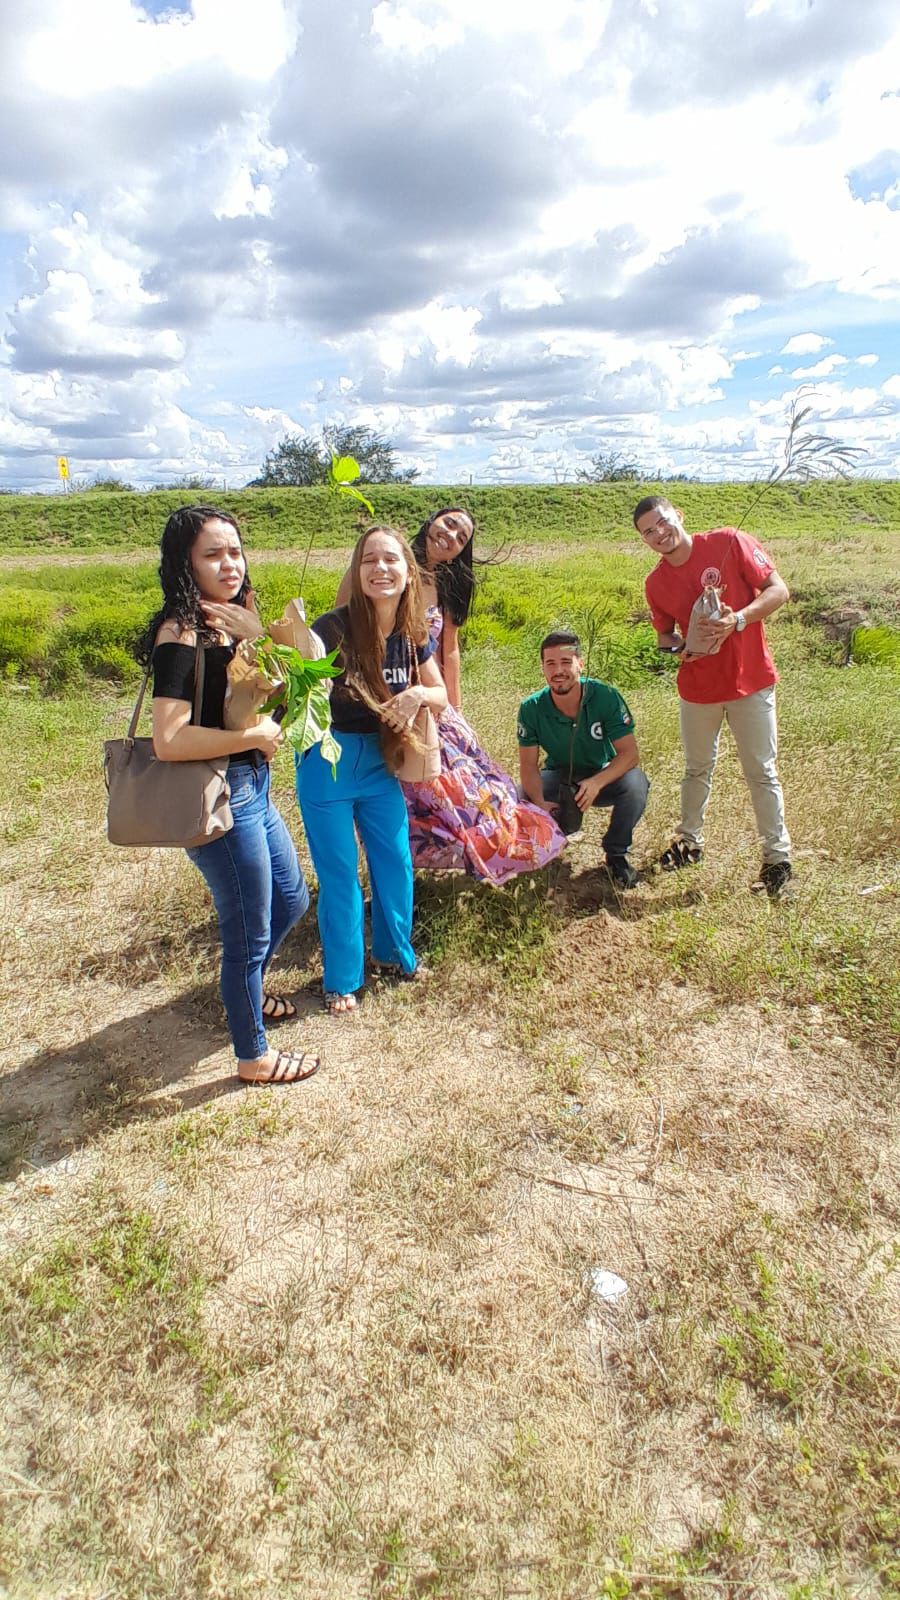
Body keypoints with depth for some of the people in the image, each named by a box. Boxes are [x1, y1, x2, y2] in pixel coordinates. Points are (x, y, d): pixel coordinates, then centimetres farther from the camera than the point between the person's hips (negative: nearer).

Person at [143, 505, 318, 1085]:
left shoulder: (227, 623, 6)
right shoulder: (180, 634, -20)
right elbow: (169, 740, -29)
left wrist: (255, 639, -9)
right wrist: (255, 736, -18)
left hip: (253, 788, 9)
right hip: (217, 798, -9)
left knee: (291, 899, 25)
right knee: (250, 932, 7)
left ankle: (244, 990, 50)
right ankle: (254, 1055, 29)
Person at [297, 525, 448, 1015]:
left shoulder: (412, 634, -4)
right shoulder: (335, 626, -20)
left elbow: (441, 694, 6)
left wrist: (419, 693, -15)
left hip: (380, 763, 5)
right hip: (328, 762, -5)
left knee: (396, 862, 14)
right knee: (339, 874, 6)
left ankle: (394, 951, 39)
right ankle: (342, 979, 25)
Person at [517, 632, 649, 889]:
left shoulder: (606, 696, -23)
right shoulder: (531, 708, -18)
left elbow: (629, 753, -23)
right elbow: (528, 764, -14)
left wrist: (597, 782, -41)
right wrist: (540, 803, -34)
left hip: (603, 775, -1)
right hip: (559, 777, 1)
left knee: (636, 783, -34)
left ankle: (616, 854, -7)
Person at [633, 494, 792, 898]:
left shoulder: (730, 543, -11)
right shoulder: (656, 583, -1)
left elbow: (779, 590, -12)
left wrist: (738, 619, -27)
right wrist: (678, 647, -11)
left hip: (750, 682, -3)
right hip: (697, 687, 4)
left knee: (761, 772, 1)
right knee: (697, 770, 17)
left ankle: (777, 856, 12)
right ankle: (689, 841, 34)